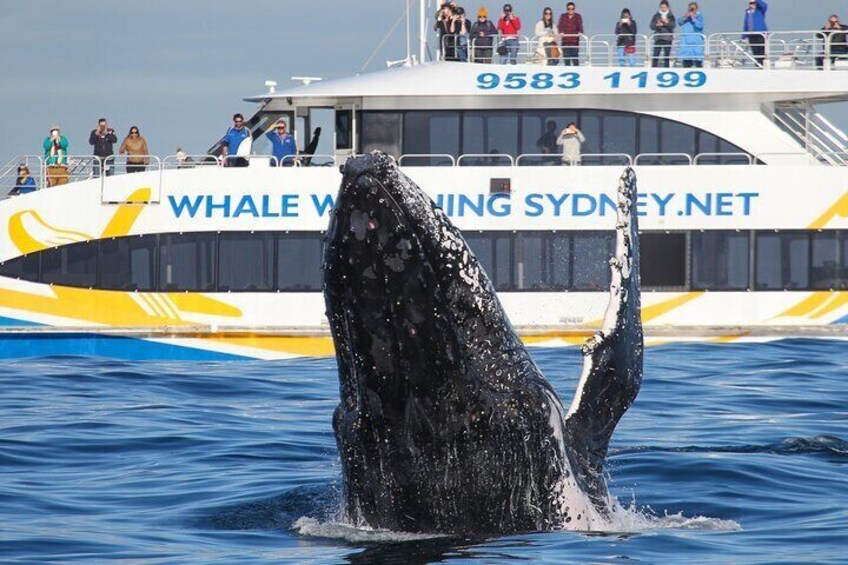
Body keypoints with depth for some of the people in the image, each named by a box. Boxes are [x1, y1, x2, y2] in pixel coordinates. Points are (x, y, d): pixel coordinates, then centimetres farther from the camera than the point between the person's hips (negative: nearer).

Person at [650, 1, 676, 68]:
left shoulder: (671, 16, 5)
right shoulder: (656, 16, 7)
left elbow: (673, 25, -8)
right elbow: (652, 26, 3)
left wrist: (667, 22, -24)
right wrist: (657, 25, -17)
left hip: (668, 39, 0)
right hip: (658, 38, 0)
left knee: (667, 56, 1)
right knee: (655, 55, -7)